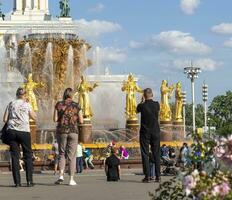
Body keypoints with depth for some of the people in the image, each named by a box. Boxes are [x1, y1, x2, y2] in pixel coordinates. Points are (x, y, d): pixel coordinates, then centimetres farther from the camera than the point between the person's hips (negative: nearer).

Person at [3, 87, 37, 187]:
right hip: (24, 131, -2)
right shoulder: (27, 105, 3)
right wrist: (28, 104, 14)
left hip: (12, 131, 2)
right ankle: (29, 181, 3)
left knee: (15, 156, 3)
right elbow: (34, 117, 11)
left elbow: (5, 120, 7)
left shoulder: (11, 104, 9)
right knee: (28, 155, 8)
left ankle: (17, 182, 0)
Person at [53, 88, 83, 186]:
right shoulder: (76, 105, 0)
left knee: (62, 154, 12)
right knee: (72, 156, 4)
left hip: (61, 131, 1)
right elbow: (81, 121, 0)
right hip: (73, 131, -1)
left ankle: (61, 175, -5)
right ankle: (71, 179, 2)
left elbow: (55, 119, -2)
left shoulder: (59, 104, 1)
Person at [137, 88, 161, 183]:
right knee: (156, 154, 7)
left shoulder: (142, 106, -10)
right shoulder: (156, 104, -4)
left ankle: (147, 176, -4)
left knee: (145, 154, 1)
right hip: (155, 132, 2)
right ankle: (158, 176, 5)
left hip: (145, 132, -2)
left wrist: (142, 102, 23)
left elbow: (137, 110, 11)